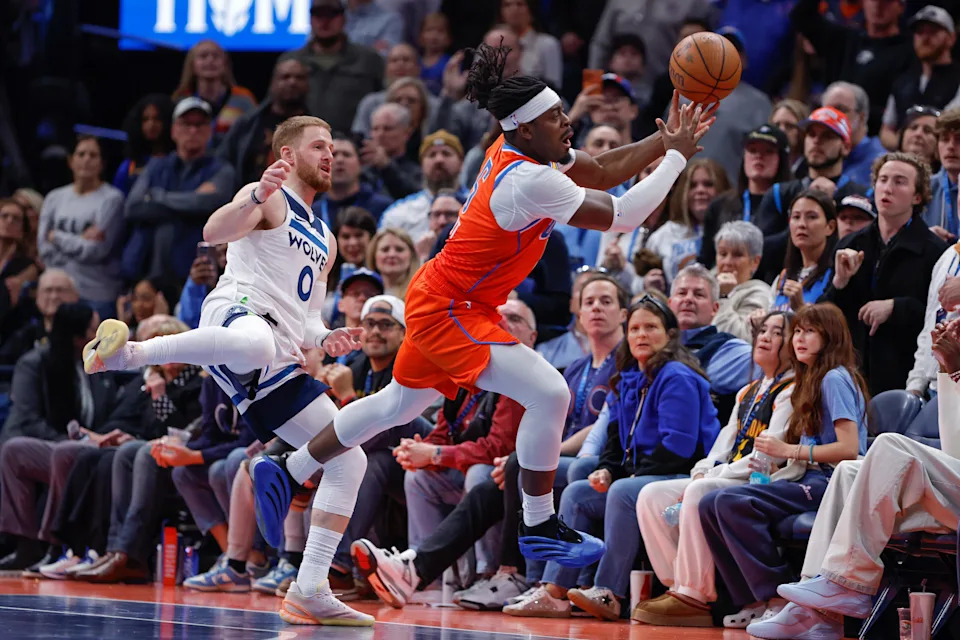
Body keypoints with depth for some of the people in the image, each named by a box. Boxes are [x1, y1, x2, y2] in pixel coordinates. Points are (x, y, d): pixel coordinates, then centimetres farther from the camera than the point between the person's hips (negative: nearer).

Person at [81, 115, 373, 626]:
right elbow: (215, 232, -11)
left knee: (349, 462, 3)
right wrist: (257, 198, -29)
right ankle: (127, 353, -28)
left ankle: (310, 591, 3)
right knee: (255, 344, -47)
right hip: (237, 311, -8)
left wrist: (323, 340, 12)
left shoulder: (325, 242, 32)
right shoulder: (268, 199, 9)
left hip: (280, 362, 8)